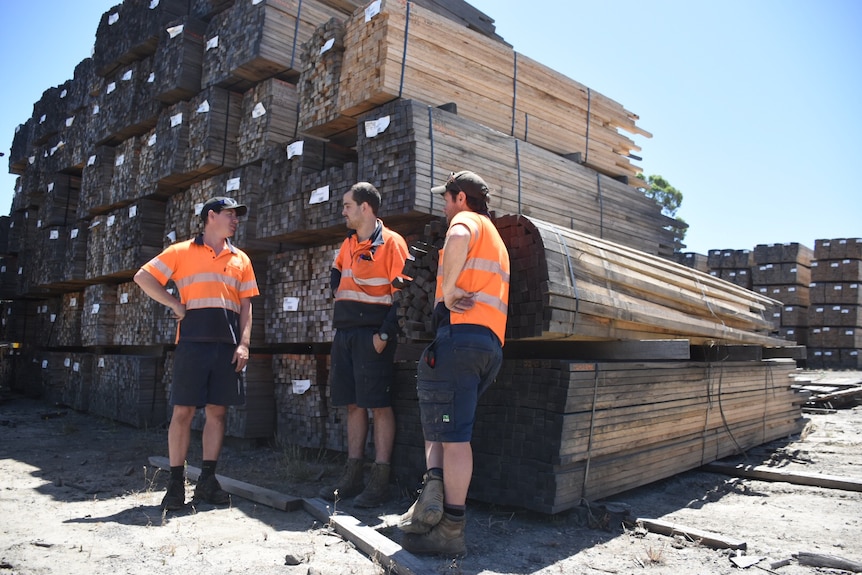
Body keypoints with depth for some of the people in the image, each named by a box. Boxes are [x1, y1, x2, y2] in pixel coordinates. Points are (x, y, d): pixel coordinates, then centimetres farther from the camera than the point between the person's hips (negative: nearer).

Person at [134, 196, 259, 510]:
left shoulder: (241, 259, 17)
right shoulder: (182, 251, 8)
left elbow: (245, 306, 12)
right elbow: (143, 277, 6)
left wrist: (244, 343, 1)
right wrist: (176, 305, -3)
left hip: (228, 343, 3)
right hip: (193, 339, -3)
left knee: (217, 410, 4)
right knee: (183, 410, -2)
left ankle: (207, 481, 13)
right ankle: (176, 482, 7)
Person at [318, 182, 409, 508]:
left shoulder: (391, 242, -7)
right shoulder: (348, 243, 16)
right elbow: (335, 279, 30)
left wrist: (384, 334, -17)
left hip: (372, 335, -7)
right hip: (344, 333, 8)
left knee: (379, 405, -4)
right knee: (353, 405, 10)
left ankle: (379, 481, 1)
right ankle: (353, 476, 17)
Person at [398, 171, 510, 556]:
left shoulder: (467, 220, 3)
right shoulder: (495, 238, 33)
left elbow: (458, 239, -23)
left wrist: (448, 291, -16)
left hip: (461, 332, -9)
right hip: (491, 342, 9)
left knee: (454, 432, -6)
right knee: (440, 414, 15)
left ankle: (451, 531, -3)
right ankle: (435, 492, 0)